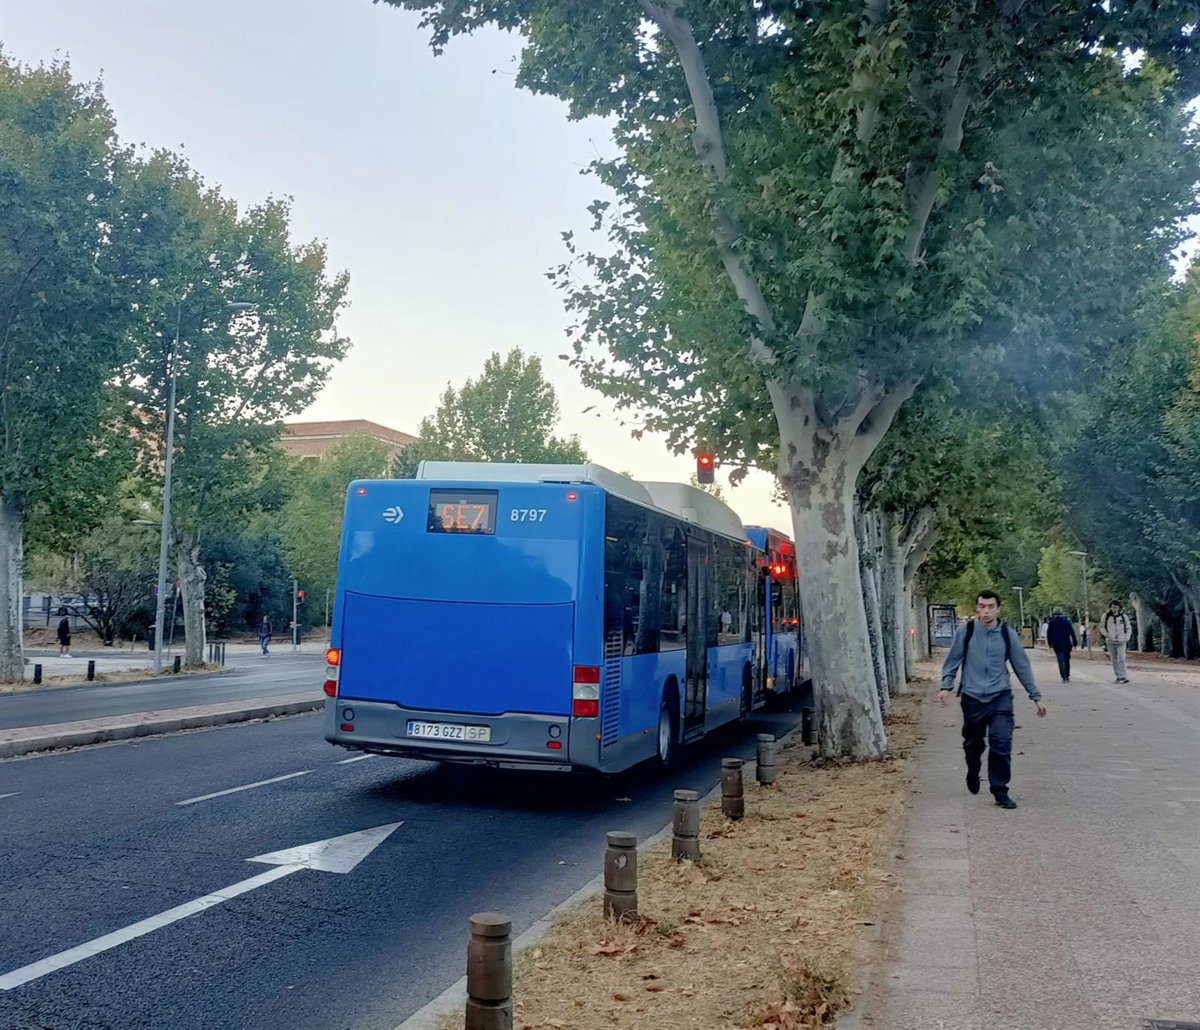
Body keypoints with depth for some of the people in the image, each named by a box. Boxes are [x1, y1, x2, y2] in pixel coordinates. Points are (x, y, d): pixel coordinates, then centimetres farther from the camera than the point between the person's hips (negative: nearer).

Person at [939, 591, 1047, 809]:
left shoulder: (1008, 635, 1)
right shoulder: (966, 632, -2)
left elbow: (1022, 666, 7)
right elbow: (953, 661, 5)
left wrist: (1036, 696, 9)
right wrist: (946, 686, -6)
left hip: (1001, 697, 0)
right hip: (972, 698, 0)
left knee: (1002, 744, -10)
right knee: (973, 744, 12)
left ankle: (1000, 790, 0)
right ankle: (973, 774, 41)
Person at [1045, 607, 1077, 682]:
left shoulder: (1051, 622, -1)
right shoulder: (1067, 621, 3)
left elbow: (1049, 634, -1)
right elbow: (1072, 632, 3)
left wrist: (1050, 643, 5)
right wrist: (1074, 642, 6)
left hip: (1057, 645, -2)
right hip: (1067, 644, 2)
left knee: (1061, 661, -3)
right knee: (1067, 660, 14)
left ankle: (1064, 677, -14)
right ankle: (1067, 676, 17)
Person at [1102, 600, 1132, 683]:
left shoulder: (1124, 617, 2)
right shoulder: (1106, 616, 1)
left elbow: (1129, 628, 11)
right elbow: (1102, 627, 10)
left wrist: (1127, 638, -1)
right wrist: (1106, 634, -6)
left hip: (1121, 642, -1)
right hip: (1111, 642, 1)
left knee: (1121, 659, -13)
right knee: (1114, 661, 4)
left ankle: (1122, 677, -17)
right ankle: (1118, 677, 10)